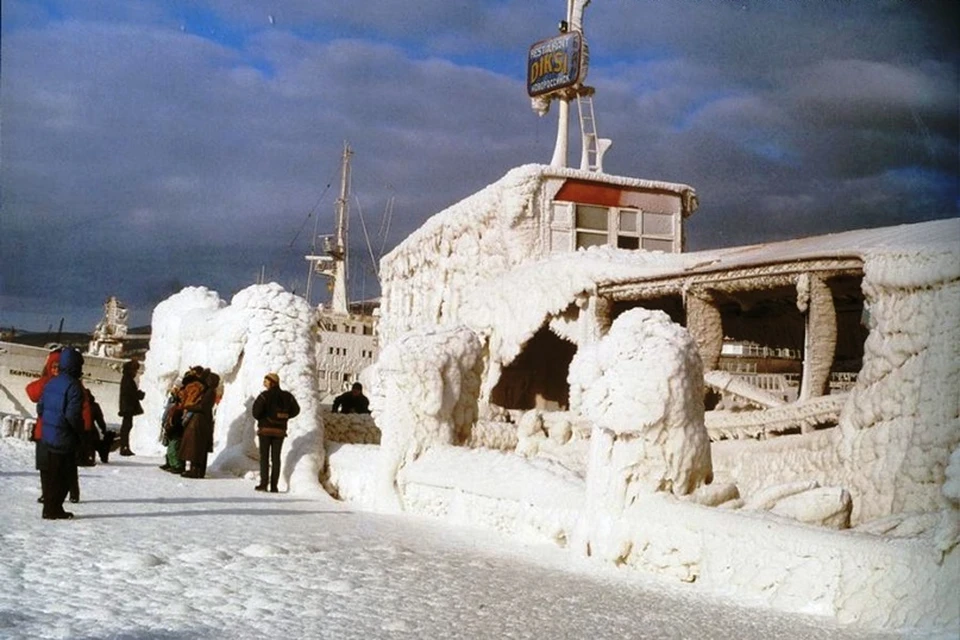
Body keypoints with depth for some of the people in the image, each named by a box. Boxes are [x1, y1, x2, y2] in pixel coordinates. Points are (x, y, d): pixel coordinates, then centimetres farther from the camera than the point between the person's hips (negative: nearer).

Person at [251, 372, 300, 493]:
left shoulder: (265, 395, -11)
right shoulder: (287, 396, 3)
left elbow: (256, 410, -20)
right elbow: (296, 410, 7)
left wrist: (259, 418, 1)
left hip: (265, 429, -3)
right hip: (280, 430, 3)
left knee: (264, 456, 4)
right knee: (276, 457, 7)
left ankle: (263, 483, -3)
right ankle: (274, 486, 2)